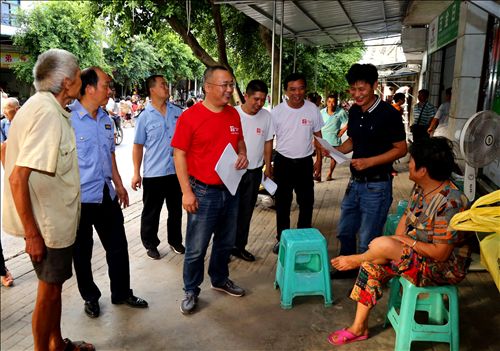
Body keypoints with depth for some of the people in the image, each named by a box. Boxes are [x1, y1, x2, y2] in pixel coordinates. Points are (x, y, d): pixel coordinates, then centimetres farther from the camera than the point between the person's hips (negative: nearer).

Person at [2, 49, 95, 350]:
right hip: (48, 224, -9)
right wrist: (32, 234, -23)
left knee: (54, 286, 22)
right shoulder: (48, 114, -24)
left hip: (55, 218, 9)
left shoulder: (42, 106, 6)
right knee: (50, 291, 8)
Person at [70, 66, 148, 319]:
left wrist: (119, 185, 17)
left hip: (107, 195, 6)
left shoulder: (106, 120, 7)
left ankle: (122, 293, 32)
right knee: (82, 253, 13)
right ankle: (90, 297, 33)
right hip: (79, 198, -6)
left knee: (118, 247, 14)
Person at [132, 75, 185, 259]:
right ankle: (150, 244, 27)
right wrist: (136, 173, -5)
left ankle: (175, 241, 34)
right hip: (154, 173, -3)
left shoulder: (177, 112, 3)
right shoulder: (145, 117, -5)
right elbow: (138, 146, -2)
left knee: (176, 210, 16)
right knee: (151, 213, 9)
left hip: (177, 171, 3)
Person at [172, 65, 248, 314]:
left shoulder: (233, 114, 5)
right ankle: (191, 291, 25)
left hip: (230, 190, 6)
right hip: (203, 192, -6)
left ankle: (220, 279, 41)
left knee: (226, 242, 20)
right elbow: (179, 154, -12)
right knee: (196, 248, 5)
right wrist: (187, 191, -16)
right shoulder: (190, 116, -13)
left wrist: (243, 154, -4)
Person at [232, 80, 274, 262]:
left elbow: (268, 142, 9)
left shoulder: (266, 116, -1)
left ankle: (239, 246, 27)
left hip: (254, 171, 4)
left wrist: (268, 166, 9)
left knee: (246, 212, 13)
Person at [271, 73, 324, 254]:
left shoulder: (313, 109, -5)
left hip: (305, 162, 1)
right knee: (282, 204, 11)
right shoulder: (277, 111, -8)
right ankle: (281, 238, 27)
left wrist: (319, 160, 2)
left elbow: (318, 136, 5)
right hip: (283, 162, -1)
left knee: (307, 203, 10)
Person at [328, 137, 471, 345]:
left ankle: (355, 260, 9)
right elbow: (406, 217, 10)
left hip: (443, 267, -9)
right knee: (372, 265, -3)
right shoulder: (421, 188, -2)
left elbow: (440, 253, -28)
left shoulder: (450, 202, -30)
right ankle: (359, 328, 10)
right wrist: (397, 243, -5)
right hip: (417, 253, 9)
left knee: (382, 244, -29)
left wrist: (408, 242, -16)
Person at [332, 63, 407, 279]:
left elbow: (401, 149, -12)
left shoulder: (389, 114, -16)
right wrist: (336, 151, -3)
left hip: (377, 186, -7)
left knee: (368, 241, 5)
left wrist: (369, 161, -22)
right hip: (355, 182, 7)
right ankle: (347, 268, 43)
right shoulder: (354, 111, 5)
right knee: (344, 231, 21)